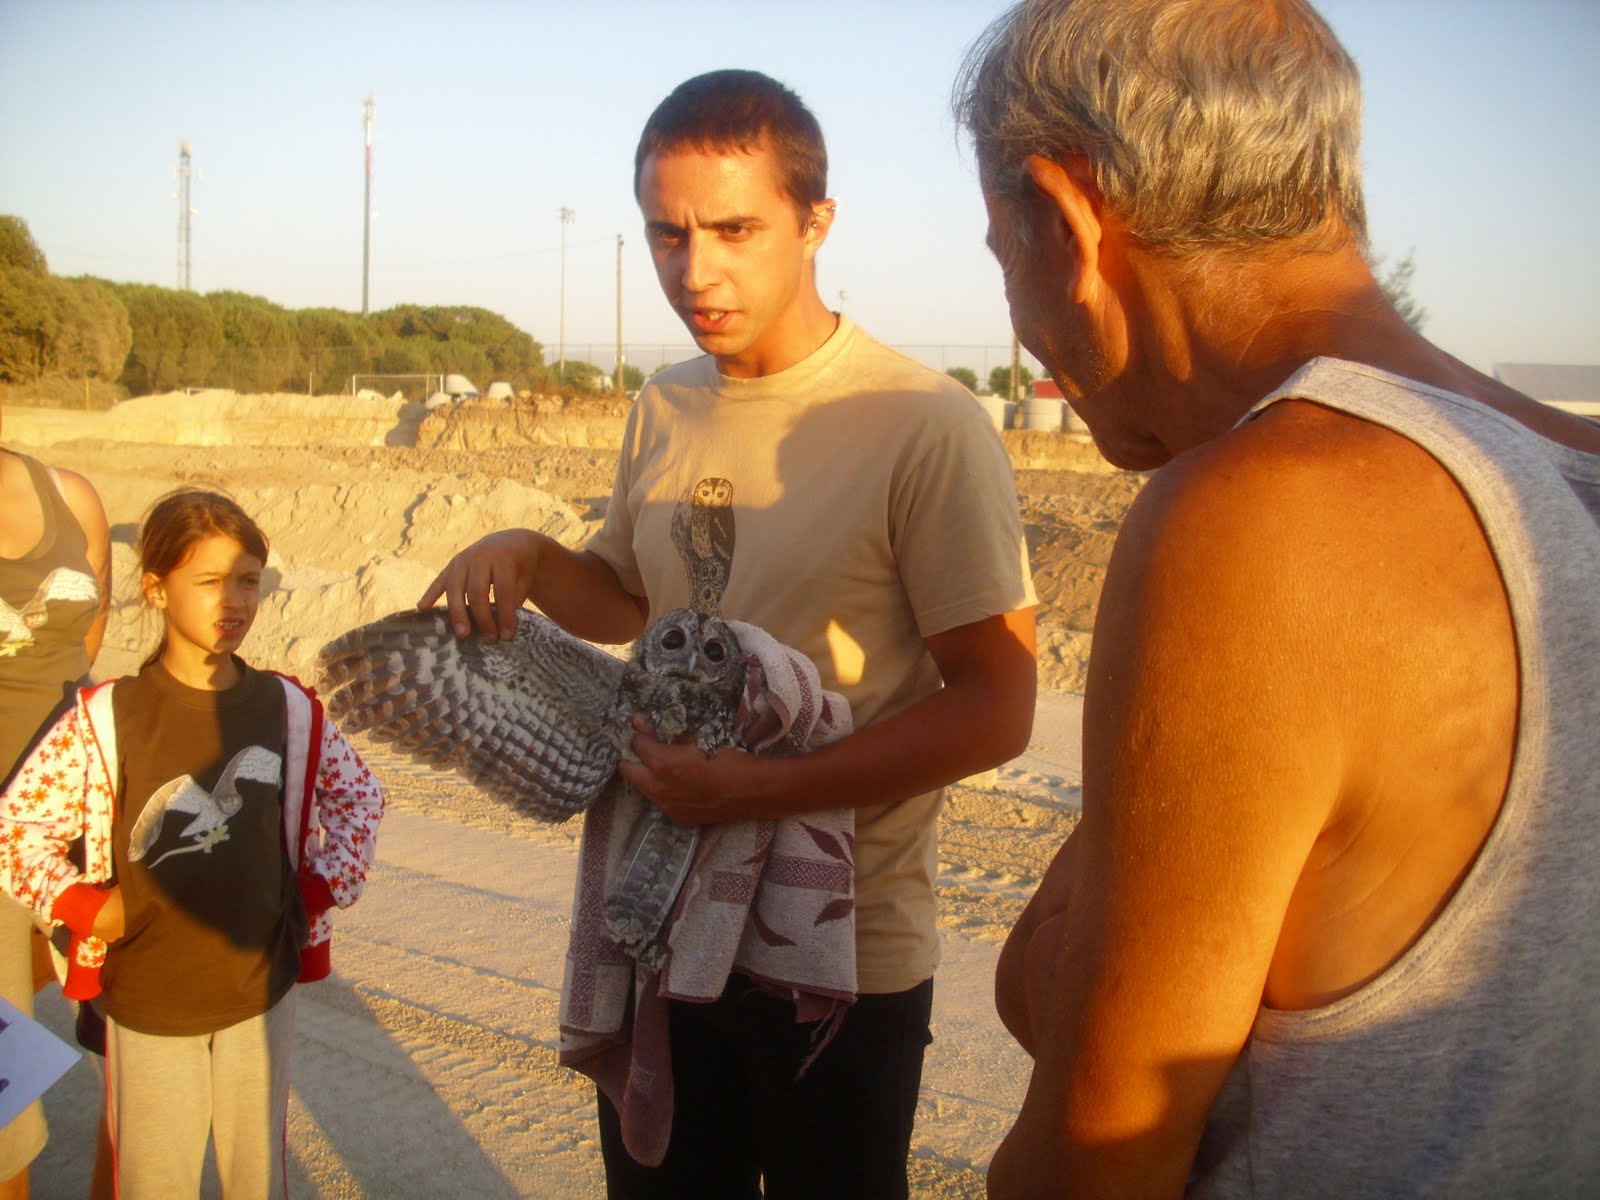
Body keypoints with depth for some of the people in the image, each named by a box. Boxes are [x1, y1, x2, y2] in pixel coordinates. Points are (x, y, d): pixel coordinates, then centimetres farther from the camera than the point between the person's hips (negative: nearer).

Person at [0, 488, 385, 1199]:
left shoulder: (289, 710, -2)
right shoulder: (104, 721, -11)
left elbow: (358, 794, 12)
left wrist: (324, 887, 3)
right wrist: (85, 908, -11)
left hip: (262, 990, 2)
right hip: (146, 1001, -2)